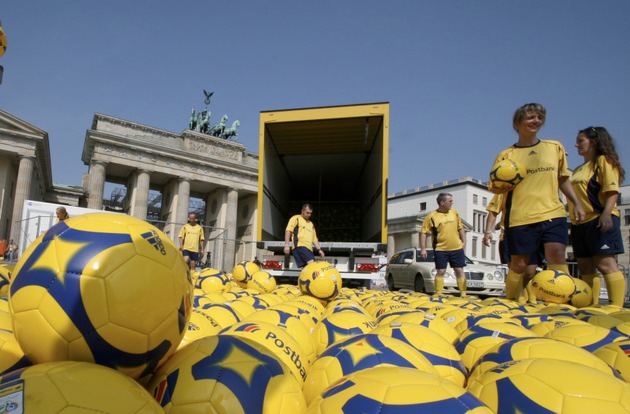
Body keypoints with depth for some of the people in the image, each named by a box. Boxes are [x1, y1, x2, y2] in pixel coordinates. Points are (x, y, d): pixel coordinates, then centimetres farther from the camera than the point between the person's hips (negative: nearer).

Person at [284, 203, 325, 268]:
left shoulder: (311, 224, 30)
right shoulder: (296, 218, 10)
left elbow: (314, 239, 29)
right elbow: (288, 231, 0)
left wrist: (319, 249, 16)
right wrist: (287, 245, -11)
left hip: (309, 248, 7)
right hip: (299, 246, -7)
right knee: (312, 264, -27)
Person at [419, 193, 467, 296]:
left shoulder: (454, 212, 7)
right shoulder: (432, 216, -7)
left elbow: (460, 228, 16)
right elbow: (423, 232, -7)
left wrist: (464, 241, 6)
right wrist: (423, 249, -11)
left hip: (457, 248, 4)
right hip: (440, 249, -4)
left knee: (460, 271, 6)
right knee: (441, 272, 0)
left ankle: (463, 294, 14)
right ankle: (438, 294, 9)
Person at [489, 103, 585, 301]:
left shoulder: (555, 147, 11)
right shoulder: (506, 155, 3)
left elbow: (563, 179, 19)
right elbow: (494, 187, 5)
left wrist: (577, 204, 10)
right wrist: (503, 187, -17)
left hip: (553, 213, 2)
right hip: (520, 218, -2)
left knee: (557, 257, -14)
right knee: (518, 264, 4)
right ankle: (511, 302, 21)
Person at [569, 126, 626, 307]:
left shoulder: (603, 160, 1)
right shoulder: (578, 169, 23)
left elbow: (612, 190, -12)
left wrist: (606, 213, -25)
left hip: (598, 220, -8)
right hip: (579, 223, 8)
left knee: (605, 264, -13)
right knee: (585, 268, 6)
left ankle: (617, 309, -12)